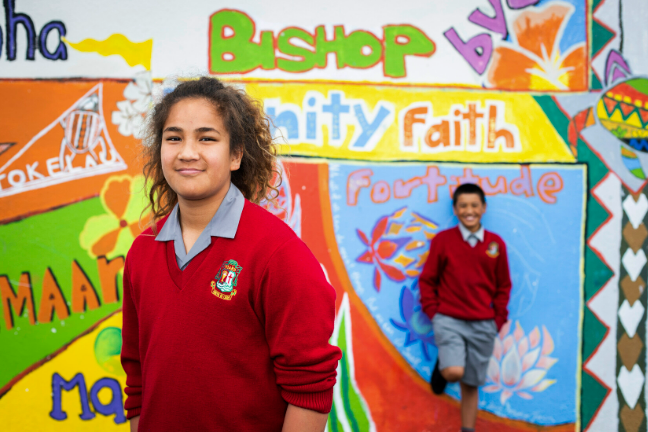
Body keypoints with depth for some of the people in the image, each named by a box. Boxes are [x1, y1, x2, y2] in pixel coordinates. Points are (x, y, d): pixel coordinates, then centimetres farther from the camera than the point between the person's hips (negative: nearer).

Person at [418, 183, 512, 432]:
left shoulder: (496, 244, 5)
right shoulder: (442, 240, -2)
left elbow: (503, 287, 12)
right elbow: (427, 280, 3)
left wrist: (499, 319, 5)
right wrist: (434, 312, -4)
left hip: (483, 325, 2)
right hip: (449, 320, -2)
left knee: (471, 385, 8)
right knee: (454, 372, -22)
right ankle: (442, 365, 13)